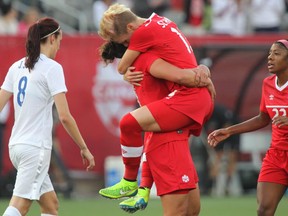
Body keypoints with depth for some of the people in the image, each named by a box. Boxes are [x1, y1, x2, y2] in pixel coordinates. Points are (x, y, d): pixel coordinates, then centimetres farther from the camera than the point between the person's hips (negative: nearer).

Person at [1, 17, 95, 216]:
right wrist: (84, 148, -4)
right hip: (36, 147, -8)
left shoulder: (17, 67, 12)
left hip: (16, 145, 8)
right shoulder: (52, 68, -9)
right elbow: (65, 116, -13)